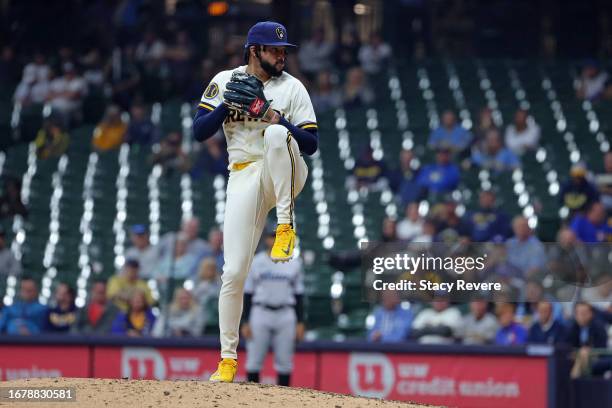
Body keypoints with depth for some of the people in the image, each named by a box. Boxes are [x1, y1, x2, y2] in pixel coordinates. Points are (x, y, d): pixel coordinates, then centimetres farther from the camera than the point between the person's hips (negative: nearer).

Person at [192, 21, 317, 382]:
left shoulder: (292, 88, 1)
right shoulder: (224, 81, 6)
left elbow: (311, 144, -3)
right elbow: (199, 132, 1)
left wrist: (276, 118, -18)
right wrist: (228, 102, -12)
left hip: (284, 176, -2)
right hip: (244, 179, 2)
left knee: (276, 135, -37)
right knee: (234, 272, -5)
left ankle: (286, 226, -29)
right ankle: (228, 358, 7)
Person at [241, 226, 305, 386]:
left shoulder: (294, 263, 8)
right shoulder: (256, 262, 4)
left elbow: (298, 295, 10)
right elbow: (247, 294, 4)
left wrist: (300, 323, 3)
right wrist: (245, 322, -3)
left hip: (286, 316, 1)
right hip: (261, 314, -1)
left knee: (285, 361, 1)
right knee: (254, 361, -3)